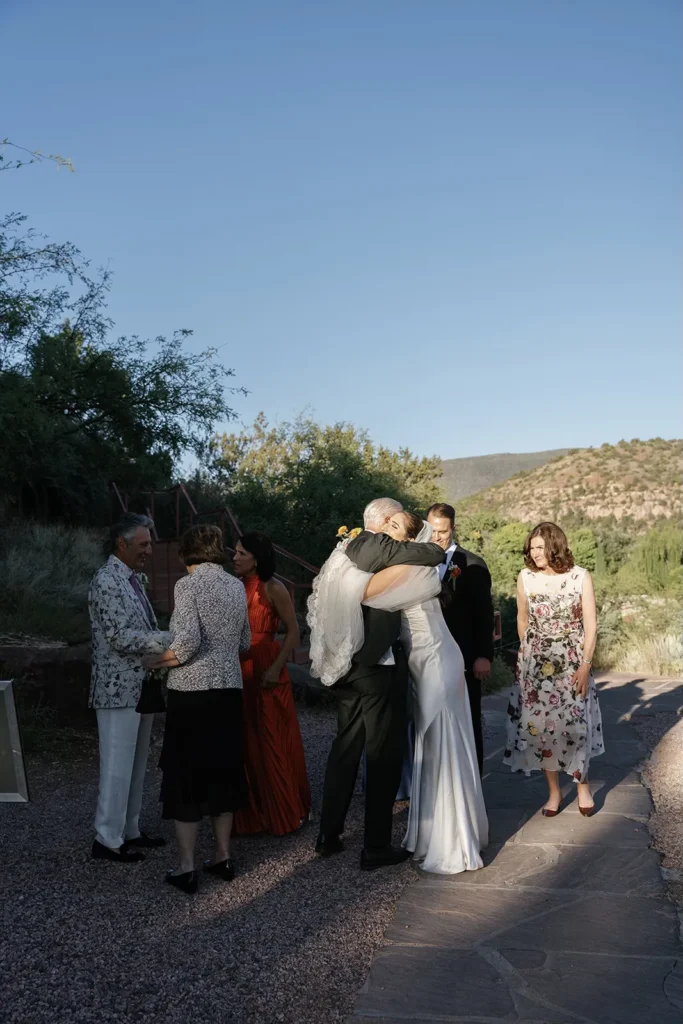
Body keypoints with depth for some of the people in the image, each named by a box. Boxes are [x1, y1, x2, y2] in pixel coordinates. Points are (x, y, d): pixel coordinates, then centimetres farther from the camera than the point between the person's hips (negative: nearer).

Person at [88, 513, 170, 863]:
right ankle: (107, 840, 11)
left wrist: (168, 638, 2)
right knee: (117, 767, 0)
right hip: (118, 690, -9)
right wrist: (172, 640, -21)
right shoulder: (106, 581, -15)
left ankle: (129, 831, 27)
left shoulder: (134, 579, 13)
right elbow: (121, 637, -22)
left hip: (140, 687, 9)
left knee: (136, 765, 16)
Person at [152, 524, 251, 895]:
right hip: (229, 690, 6)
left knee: (185, 774, 4)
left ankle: (186, 868, 9)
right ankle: (223, 857, 24)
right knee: (223, 771, 15)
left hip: (191, 691, -5)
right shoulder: (237, 586, 6)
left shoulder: (188, 584, -11)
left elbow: (188, 641, -21)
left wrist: (159, 662, -6)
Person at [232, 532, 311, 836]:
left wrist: (276, 668, -15)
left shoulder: (273, 589, -8)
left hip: (265, 671, -5)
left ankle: (283, 813, 20)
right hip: (238, 671, 5)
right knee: (244, 742, 9)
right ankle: (250, 813, 22)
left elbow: (293, 631, -7)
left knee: (272, 742, 4)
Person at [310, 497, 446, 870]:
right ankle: (375, 847, 9)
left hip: (346, 665, 8)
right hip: (378, 664, -8)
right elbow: (435, 555, -18)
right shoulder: (378, 547, -13)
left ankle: (328, 835, 24)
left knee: (345, 748, 17)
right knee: (383, 754, 2)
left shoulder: (345, 550, 12)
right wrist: (437, 551, 4)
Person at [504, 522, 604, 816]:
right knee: (541, 724, 3)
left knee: (575, 724, 4)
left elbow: (590, 624, -7)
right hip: (536, 664, 2)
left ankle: (583, 785, 25)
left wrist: (585, 665, -11)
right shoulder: (525, 577, -5)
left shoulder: (580, 577, -10)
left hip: (572, 662, -1)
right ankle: (554, 790, 17)